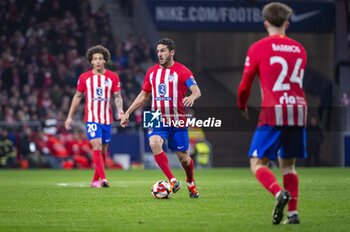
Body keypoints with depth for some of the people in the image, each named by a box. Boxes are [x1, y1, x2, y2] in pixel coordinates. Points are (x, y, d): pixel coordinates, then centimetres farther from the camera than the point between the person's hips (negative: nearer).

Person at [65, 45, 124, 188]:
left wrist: (120, 110, -16)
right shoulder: (84, 77, 2)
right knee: (96, 146, -18)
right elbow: (77, 96, 11)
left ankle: (95, 181, 19)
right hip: (91, 118, -2)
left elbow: (117, 96, 3)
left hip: (107, 119, 2)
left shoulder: (113, 77, 3)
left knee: (103, 150, 7)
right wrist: (70, 116, 10)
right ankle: (103, 179, -26)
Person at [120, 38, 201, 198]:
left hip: (177, 120, -3)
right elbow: (143, 95, 20)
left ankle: (191, 183, 35)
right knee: (154, 143, -27)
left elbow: (196, 90, -17)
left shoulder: (182, 71, -5)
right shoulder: (152, 72, 10)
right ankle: (172, 181, -27)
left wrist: (192, 97, -41)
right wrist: (127, 113, 15)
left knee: (183, 157, 5)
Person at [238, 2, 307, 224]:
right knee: (288, 165, 16)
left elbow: (245, 84, 3)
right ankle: (293, 212, 4)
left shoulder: (258, 48, 0)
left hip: (273, 113, -5)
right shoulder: (299, 49, 14)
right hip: (299, 110, 5)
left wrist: (242, 106, 21)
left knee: (258, 164, 0)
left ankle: (279, 192, -27)